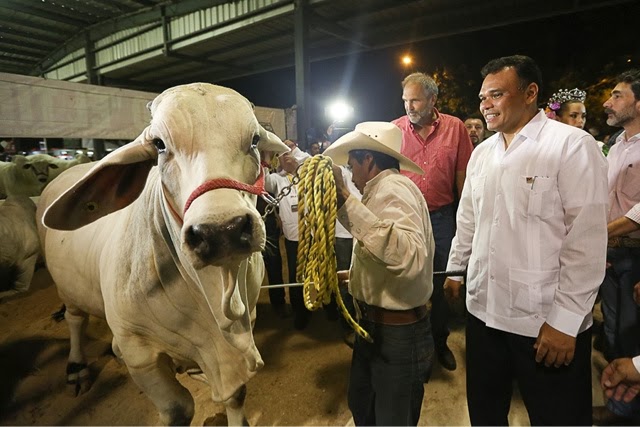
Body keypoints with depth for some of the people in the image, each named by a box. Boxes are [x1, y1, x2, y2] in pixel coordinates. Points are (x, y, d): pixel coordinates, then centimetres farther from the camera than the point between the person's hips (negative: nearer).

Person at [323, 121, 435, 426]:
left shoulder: (393, 187, -20)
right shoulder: (382, 190, 10)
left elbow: (410, 258, -38)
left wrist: (347, 202, -38)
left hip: (398, 333, -9)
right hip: (375, 325, 9)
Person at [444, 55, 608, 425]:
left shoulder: (573, 145, -11)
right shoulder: (482, 152, 8)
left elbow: (586, 241, -15)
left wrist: (565, 321, -16)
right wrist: (455, 270, 17)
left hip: (547, 323, -5)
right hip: (483, 311, 6)